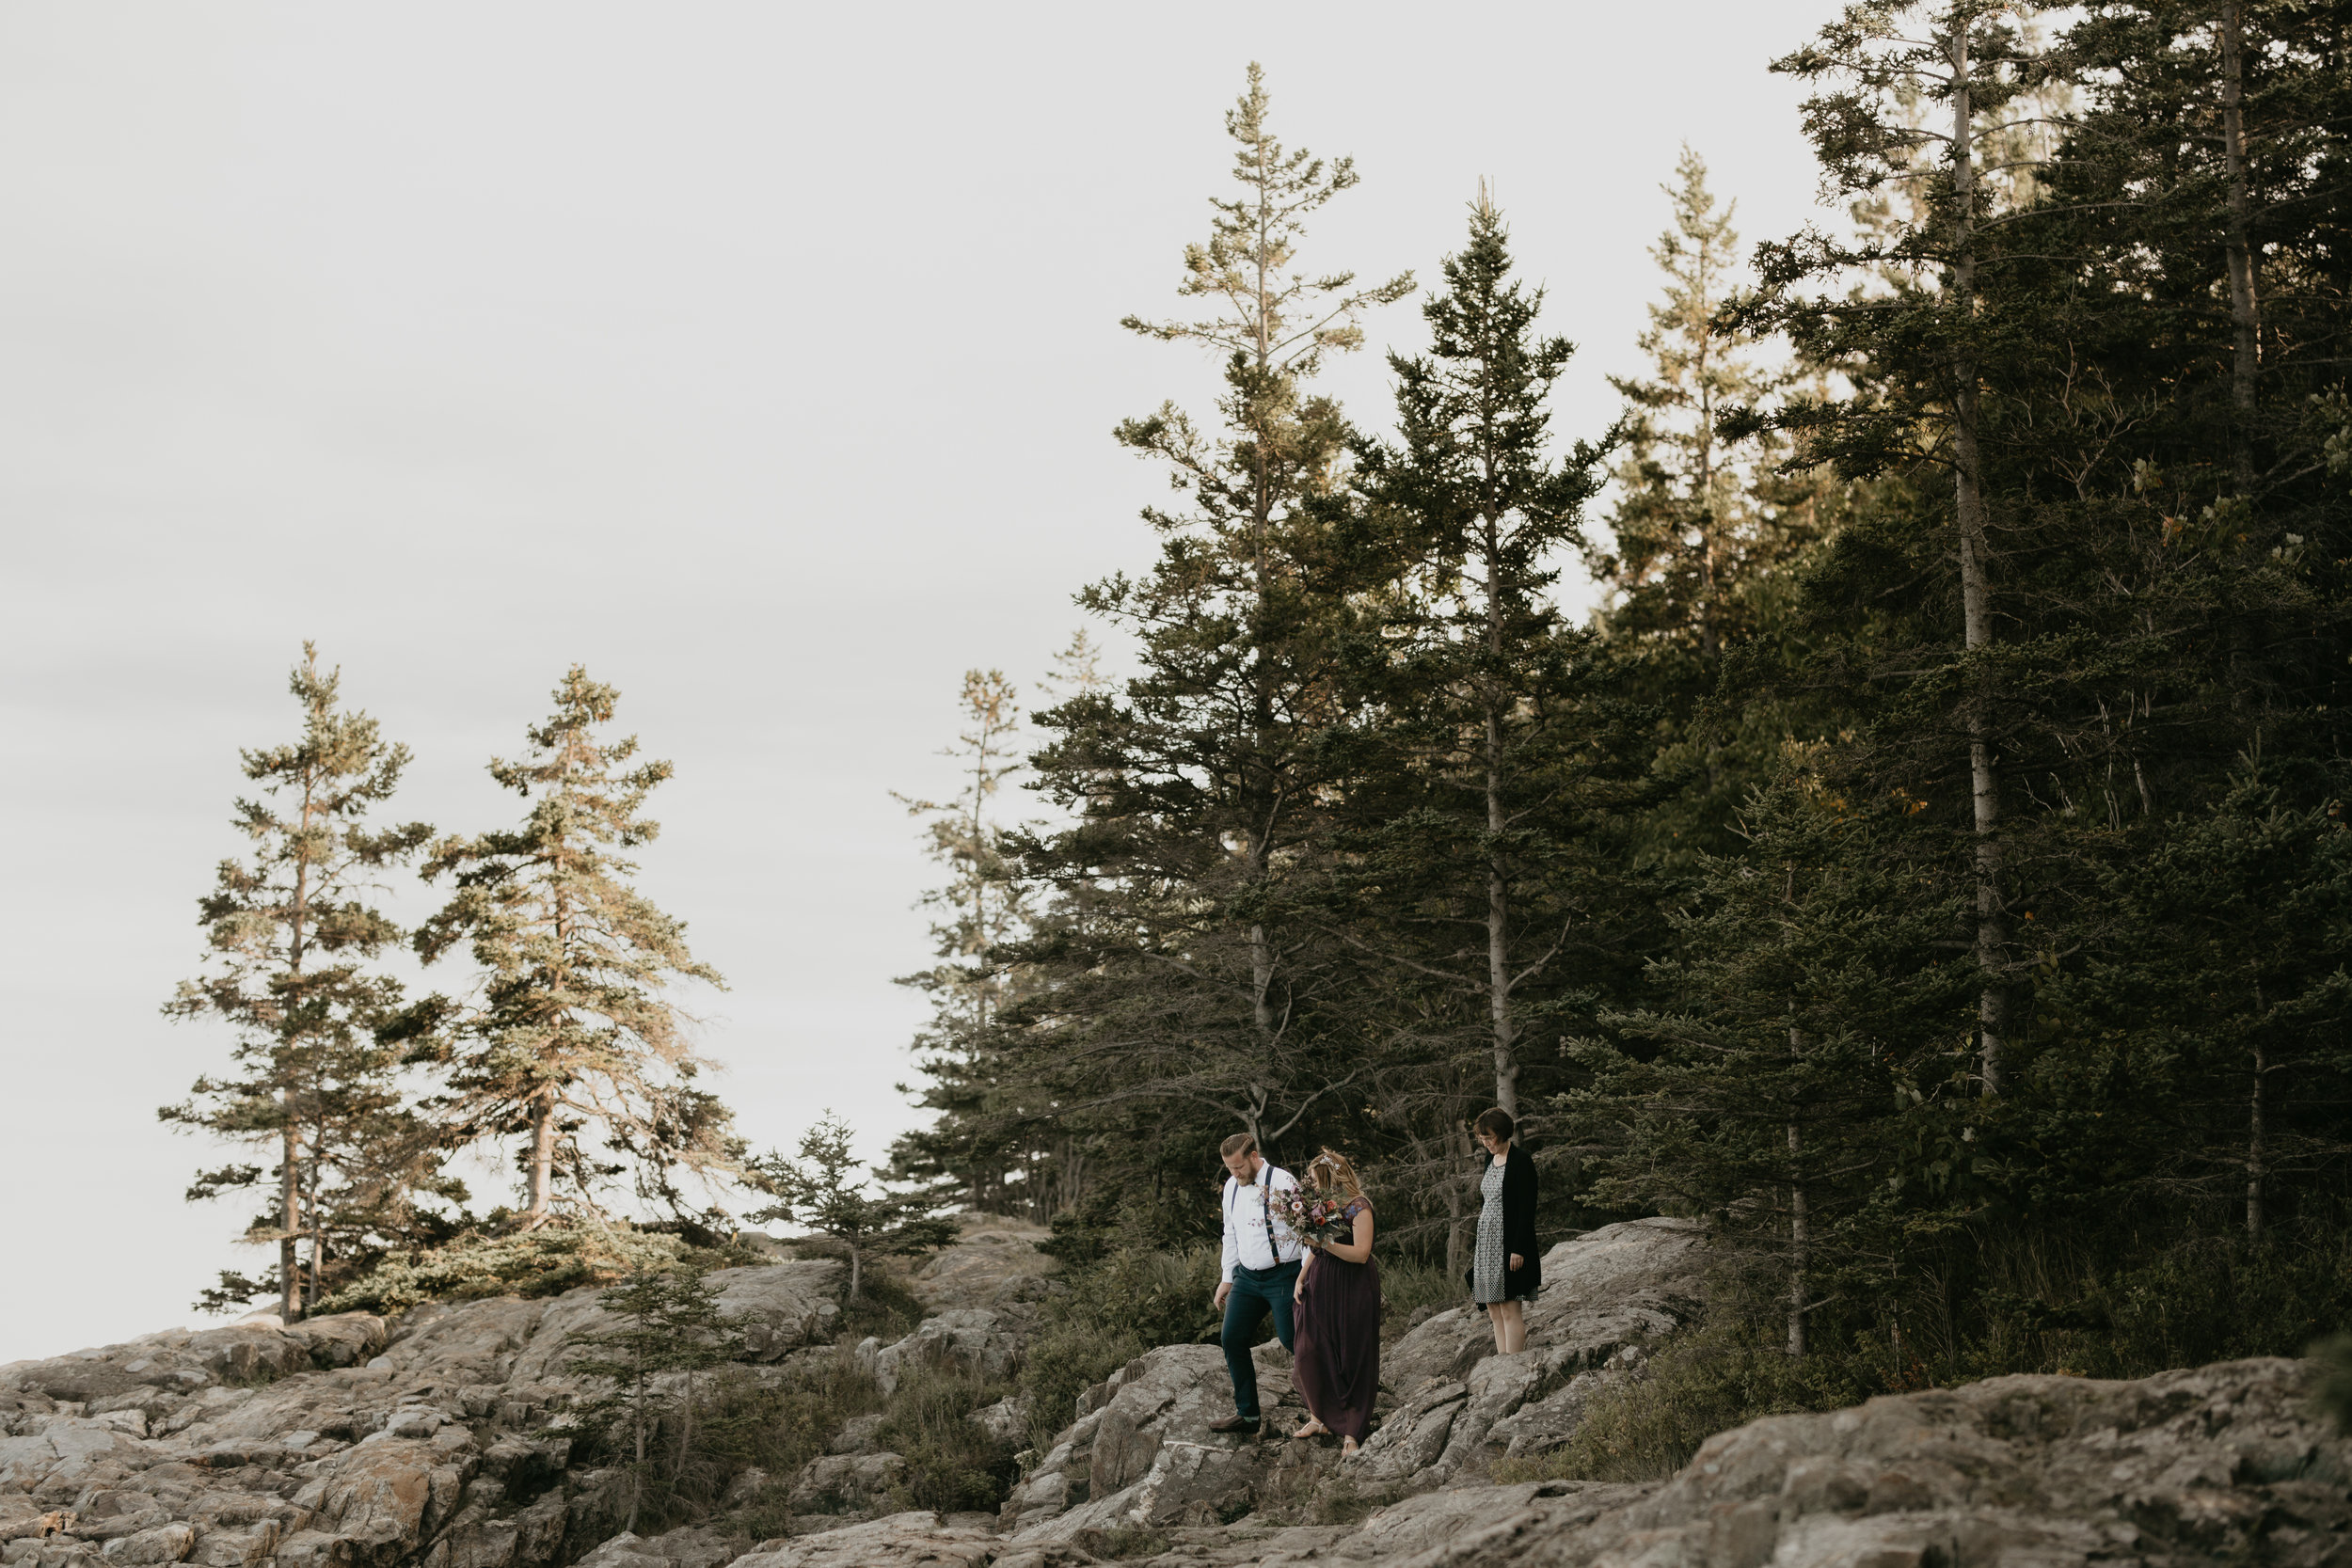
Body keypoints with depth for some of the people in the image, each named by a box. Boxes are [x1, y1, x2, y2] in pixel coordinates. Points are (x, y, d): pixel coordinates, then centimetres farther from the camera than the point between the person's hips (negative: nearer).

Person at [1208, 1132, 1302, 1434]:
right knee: (1232, 1339, 3)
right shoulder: (1232, 1187, 9)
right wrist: (1227, 1279, 19)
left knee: (1293, 1340, -10)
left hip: (1283, 1276, -7)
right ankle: (1246, 1414, 12)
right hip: (1246, 1276, 7)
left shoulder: (1282, 1183, -14)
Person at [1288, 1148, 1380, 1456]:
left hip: (1352, 1290, -7)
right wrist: (1300, 1279, 10)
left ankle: (1352, 1432, 4)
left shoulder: (1358, 1208, -13)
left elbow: (1361, 1254, -19)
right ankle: (1318, 1418, 18)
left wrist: (1324, 1242, -24)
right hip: (1320, 1286, 7)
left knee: (1352, 1360, -1)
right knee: (1309, 1353, 3)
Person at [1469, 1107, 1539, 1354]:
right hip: (1488, 1243, 8)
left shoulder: (1520, 1161, -11)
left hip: (1509, 1244, -8)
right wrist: (1479, 1247, 18)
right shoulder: (1491, 1159, 14)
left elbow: (1527, 1208, -15)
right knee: (1494, 1310, 5)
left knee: (1510, 1310, -9)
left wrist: (1518, 1249, -19)